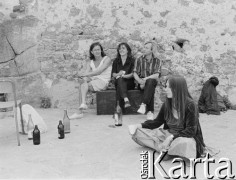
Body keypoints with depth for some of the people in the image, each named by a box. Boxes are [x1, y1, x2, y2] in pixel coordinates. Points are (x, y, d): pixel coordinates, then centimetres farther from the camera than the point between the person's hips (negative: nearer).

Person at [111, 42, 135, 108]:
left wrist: (124, 76, -27)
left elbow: (133, 74, -7)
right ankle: (126, 100, -57)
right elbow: (113, 74, 6)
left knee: (121, 79, -36)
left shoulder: (132, 60, 5)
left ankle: (118, 106, -49)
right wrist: (118, 74, -18)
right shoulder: (116, 61, 16)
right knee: (120, 79, -35)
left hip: (129, 83, -2)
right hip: (118, 82, 2)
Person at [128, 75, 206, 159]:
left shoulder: (190, 105, -17)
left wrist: (171, 137, -28)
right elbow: (157, 122, 11)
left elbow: (191, 130, -19)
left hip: (186, 137, -5)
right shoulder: (167, 104, -1)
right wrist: (140, 125, -3)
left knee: (184, 143, -43)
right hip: (169, 134, 5)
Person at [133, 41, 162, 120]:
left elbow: (156, 75, -9)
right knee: (151, 90, -34)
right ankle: (150, 111, -38)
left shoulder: (157, 61, 4)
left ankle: (144, 104, -45)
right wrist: (140, 80, -23)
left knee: (150, 81, -38)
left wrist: (146, 79, -23)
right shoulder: (139, 59, 7)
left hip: (152, 82, 0)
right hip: (142, 83, 0)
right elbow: (135, 73, -1)